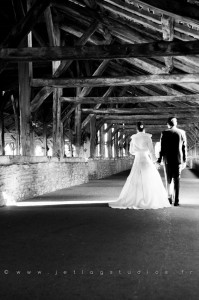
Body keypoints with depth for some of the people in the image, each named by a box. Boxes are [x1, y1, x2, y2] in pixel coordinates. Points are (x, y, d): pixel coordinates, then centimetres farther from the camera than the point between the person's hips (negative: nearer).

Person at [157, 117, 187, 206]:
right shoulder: (182, 132, 2)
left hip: (167, 159, -1)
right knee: (176, 180, 3)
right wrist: (184, 160, 10)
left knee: (168, 180, 13)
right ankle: (176, 200, 1)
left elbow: (162, 148, -6)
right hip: (178, 159, 1)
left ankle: (170, 198, 14)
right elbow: (184, 148, 4)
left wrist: (159, 159, -1)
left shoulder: (165, 133, -4)